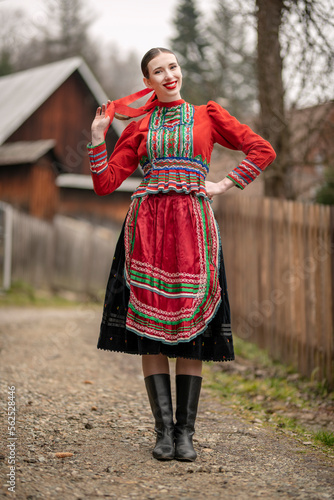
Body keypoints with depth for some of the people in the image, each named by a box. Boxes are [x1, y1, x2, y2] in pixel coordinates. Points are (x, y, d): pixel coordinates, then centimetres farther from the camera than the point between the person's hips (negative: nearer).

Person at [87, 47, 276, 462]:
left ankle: (185, 432, 1)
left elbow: (262, 150, 12)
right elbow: (105, 183, 9)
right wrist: (97, 137, -1)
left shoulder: (207, 115, 13)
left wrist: (225, 184, 6)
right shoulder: (139, 126, 14)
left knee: (191, 331, -4)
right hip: (148, 225, 1)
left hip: (193, 226, -1)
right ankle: (164, 430, 2)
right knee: (151, 328, -3)